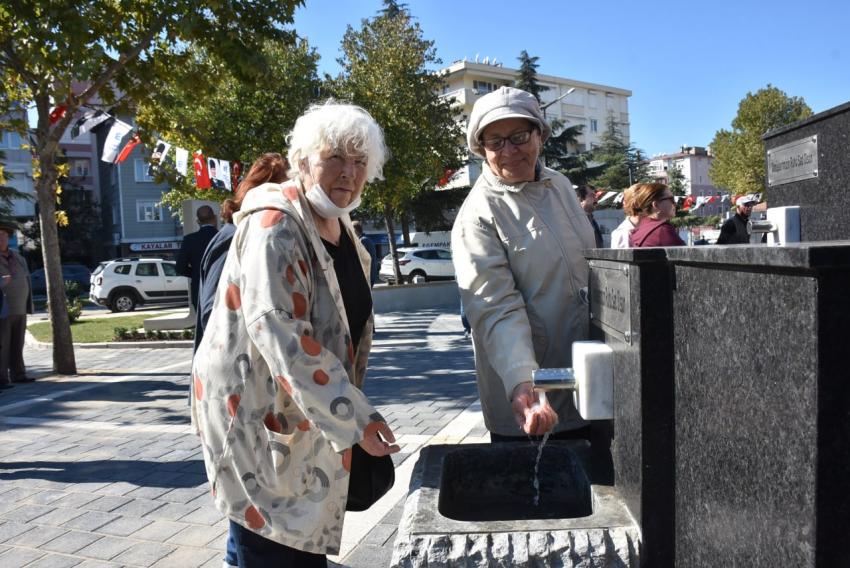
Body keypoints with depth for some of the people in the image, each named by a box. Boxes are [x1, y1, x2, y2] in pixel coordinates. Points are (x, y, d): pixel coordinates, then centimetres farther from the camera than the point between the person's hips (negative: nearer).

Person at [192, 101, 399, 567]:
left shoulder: (341, 226, 7)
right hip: (254, 407, -8)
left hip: (309, 410, 8)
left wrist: (349, 409, 19)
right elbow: (278, 329, -32)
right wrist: (355, 417, -34)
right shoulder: (275, 226, -21)